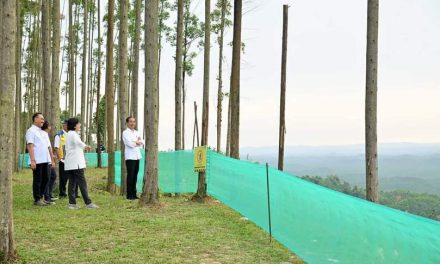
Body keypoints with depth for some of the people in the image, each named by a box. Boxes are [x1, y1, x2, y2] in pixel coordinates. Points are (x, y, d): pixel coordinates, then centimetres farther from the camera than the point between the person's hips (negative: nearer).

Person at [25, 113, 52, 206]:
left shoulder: (41, 132, 19)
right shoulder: (31, 131, -6)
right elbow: (30, 146, -14)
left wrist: (50, 157, 16)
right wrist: (32, 160, -20)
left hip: (45, 160, 8)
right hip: (37, 161, -8)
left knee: (45, 179, 11)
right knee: (37, 180, -1)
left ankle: (40, 197, 22)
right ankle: (37, 200, 6)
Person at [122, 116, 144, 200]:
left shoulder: (137, 132, 18)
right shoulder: (125, 132, -2)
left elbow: (142, 142, 8)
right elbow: (130, 143, -14)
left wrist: (135, 142, -10)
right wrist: (138, 142, 0)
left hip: (137, 156, 6)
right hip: (130, 157, -6)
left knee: (135, 175, 7)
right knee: (130, 175, -5)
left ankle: (134, 194, 12)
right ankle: (129, 195, 1)